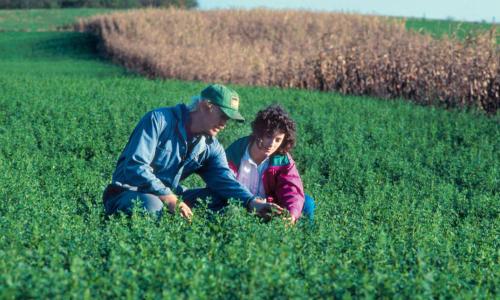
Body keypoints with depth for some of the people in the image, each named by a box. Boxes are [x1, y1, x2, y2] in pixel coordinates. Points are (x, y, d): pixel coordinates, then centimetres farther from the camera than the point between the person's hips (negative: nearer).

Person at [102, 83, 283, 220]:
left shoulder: (211, 147, 6)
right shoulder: (159, 120, -15)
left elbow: (225, 180, -9)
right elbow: (135, 166, -24)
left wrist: (251, 201, -30)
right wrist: (168, 198, -34)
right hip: (128, 192, -7)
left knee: (222, 199, -5)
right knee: (152, 206, -40)